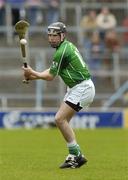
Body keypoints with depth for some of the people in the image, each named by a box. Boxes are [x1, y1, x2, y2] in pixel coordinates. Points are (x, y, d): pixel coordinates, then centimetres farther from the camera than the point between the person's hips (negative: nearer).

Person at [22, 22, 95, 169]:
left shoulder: (62, 51, -18)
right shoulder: (67, 46, 13)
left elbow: (50, 76, -11)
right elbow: (52, 71, 16)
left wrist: (32, 73, 1)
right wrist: (33, 76, 6)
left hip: (82, 89, -11)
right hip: (75, 88, 11)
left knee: (60, 119, -15)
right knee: (62, 120, 9)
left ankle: (75, 155, -11)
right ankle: (76, 155, 11)